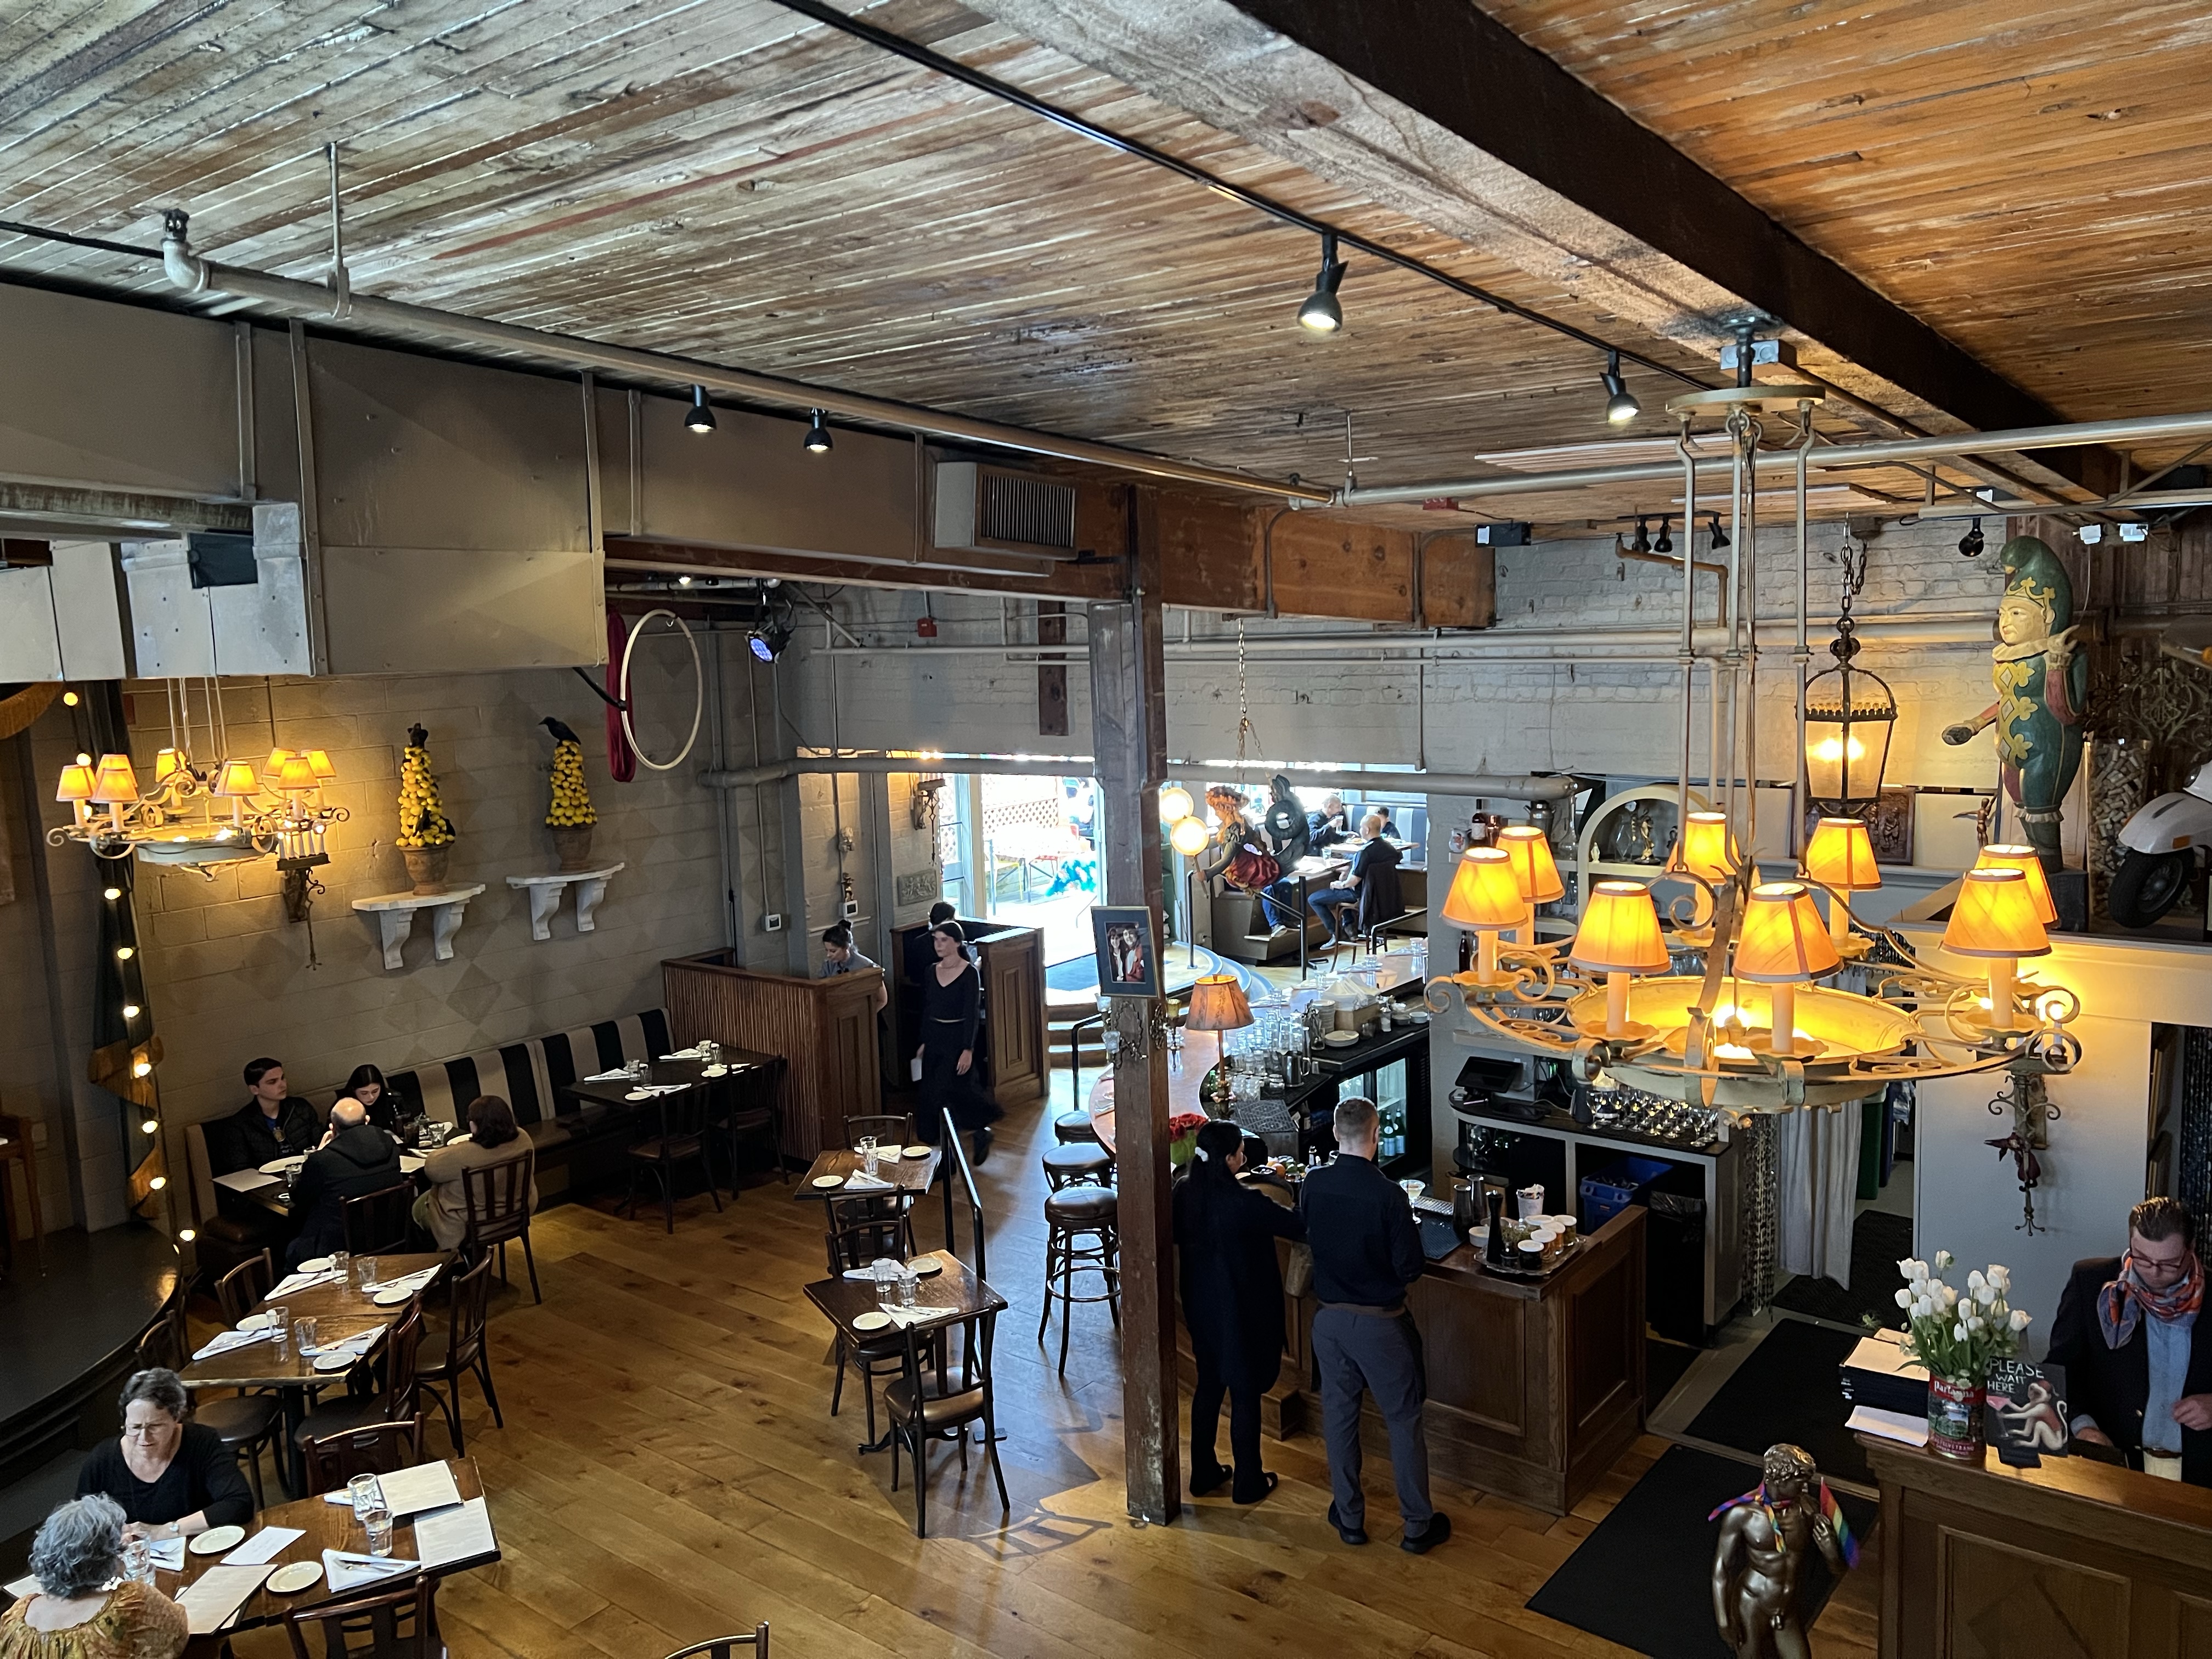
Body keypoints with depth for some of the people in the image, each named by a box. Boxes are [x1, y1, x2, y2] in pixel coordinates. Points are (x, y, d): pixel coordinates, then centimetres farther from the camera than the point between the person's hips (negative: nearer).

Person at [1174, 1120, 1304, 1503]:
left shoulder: (1184, 1193, -9)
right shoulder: (1246, 1204, -28)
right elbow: (1299, 1226, -18)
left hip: (1200, 1307, 6)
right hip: (1242, 1313, -6)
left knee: (1208, 1385, 21)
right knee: (1245, 1394, 11)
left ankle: (1203, 1473, 34)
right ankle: (1248, 1482, 26)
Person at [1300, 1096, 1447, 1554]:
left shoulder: (1313, 1185, -8)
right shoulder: (1388, 1194, -23)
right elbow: (1411, 1267, -17)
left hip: (1330, 1319, 4)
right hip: (1380, 1322, -4)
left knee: (1339, 1416, 17)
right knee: (1403, 1422, 11)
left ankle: (1349, 1518, 29)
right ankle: (1418, 1527, 22)